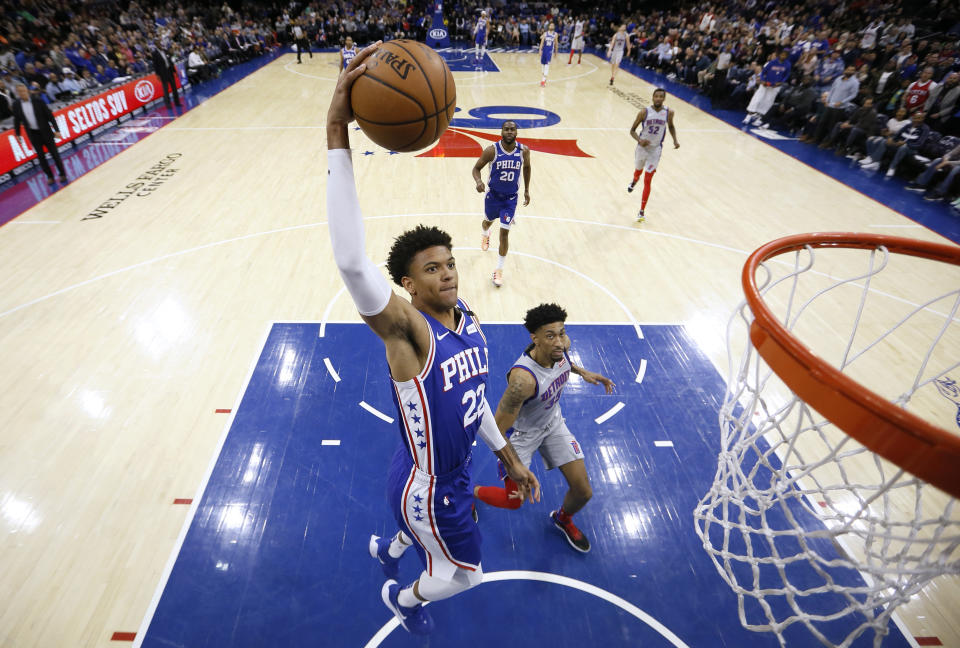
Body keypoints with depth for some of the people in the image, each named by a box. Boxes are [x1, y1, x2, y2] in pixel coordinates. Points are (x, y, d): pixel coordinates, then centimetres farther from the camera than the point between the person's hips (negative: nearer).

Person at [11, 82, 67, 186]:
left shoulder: (38, 101, -8)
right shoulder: (16, 105, -2)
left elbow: (49, 115, -5)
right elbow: (17, 120, 8)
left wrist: (56, 130, -10)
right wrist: (17, 134, 11)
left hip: (46, 132, -2)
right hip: (33, 134, 2)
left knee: (54, 153, 3)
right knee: (40, 156, 4)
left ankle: (62, 174, 15)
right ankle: (49, 176, 13)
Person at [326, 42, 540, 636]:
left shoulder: (470, 323, -8)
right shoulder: (406, 329, -31)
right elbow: (351, 261, -51)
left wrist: (510, 456, 13)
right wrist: (339, 137, -55)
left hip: (457, 472, 7)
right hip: (427, 488, -7)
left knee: (430, 535, 36)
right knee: (466, 573, 19)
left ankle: (387, 549, 71)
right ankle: (403, 598, 52)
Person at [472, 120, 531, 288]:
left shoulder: (524, 150, -11)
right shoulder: (492, 150, -18)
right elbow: (476, 168, -9)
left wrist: (526, 190, 10)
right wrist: (478, 181, -31)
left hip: (511, 198, 0)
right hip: (493, 194, 0)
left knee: (504, 232, -6)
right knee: (488, 221, 25)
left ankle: (499, 270, 5)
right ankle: (485, 235, 66)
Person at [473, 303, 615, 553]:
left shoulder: (562, 347, -21)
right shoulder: (524, 378, -41)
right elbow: (498, 429, -30)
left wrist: (583, 372, 6)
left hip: (553, 422, 6)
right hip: (522, 432, -6)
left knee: (583, 493, 7)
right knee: (514, 501, 3)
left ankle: (563, 519, 43)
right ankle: (469, 492, 35)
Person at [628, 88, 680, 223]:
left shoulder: (669, 112, -7)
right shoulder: (644, 112, -13)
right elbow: (632, 130, -8)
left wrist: (675, 140, -1)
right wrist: (639, 140, -27)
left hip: (655, 150, -1)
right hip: (642, 147, 1)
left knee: (647, 181, -8)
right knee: (638, 170, 27)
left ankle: (641, 212, -2)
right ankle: (634, 181, 67)